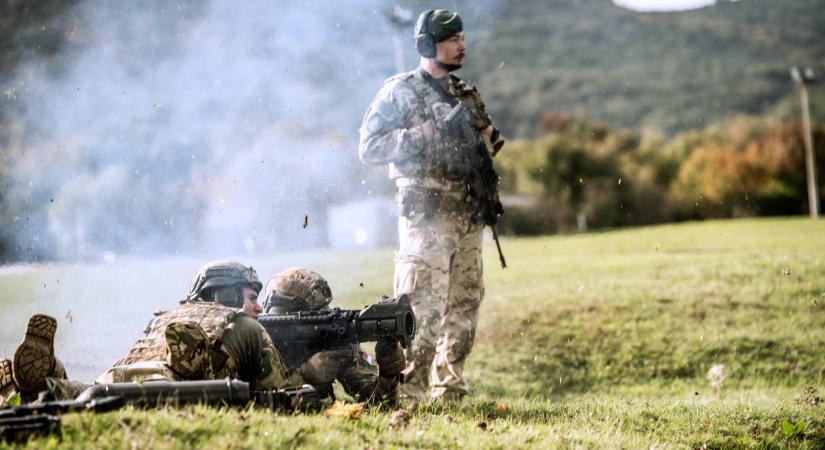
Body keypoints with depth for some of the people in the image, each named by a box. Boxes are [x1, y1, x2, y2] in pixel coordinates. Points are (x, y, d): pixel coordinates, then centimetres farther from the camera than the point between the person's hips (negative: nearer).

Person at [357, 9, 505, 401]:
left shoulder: (468, 95, 17)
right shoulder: (400, 92, -2)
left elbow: (491, 142, 28)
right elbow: (369, 148, -7)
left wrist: (485, 136, 4)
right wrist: (424, 134, -15)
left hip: (469, 217, 7)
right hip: (426, 215, -7)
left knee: (464, 306, 9)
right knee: (422, 309, -11)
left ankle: (448, 391, 16)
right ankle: (407, 391, -7)